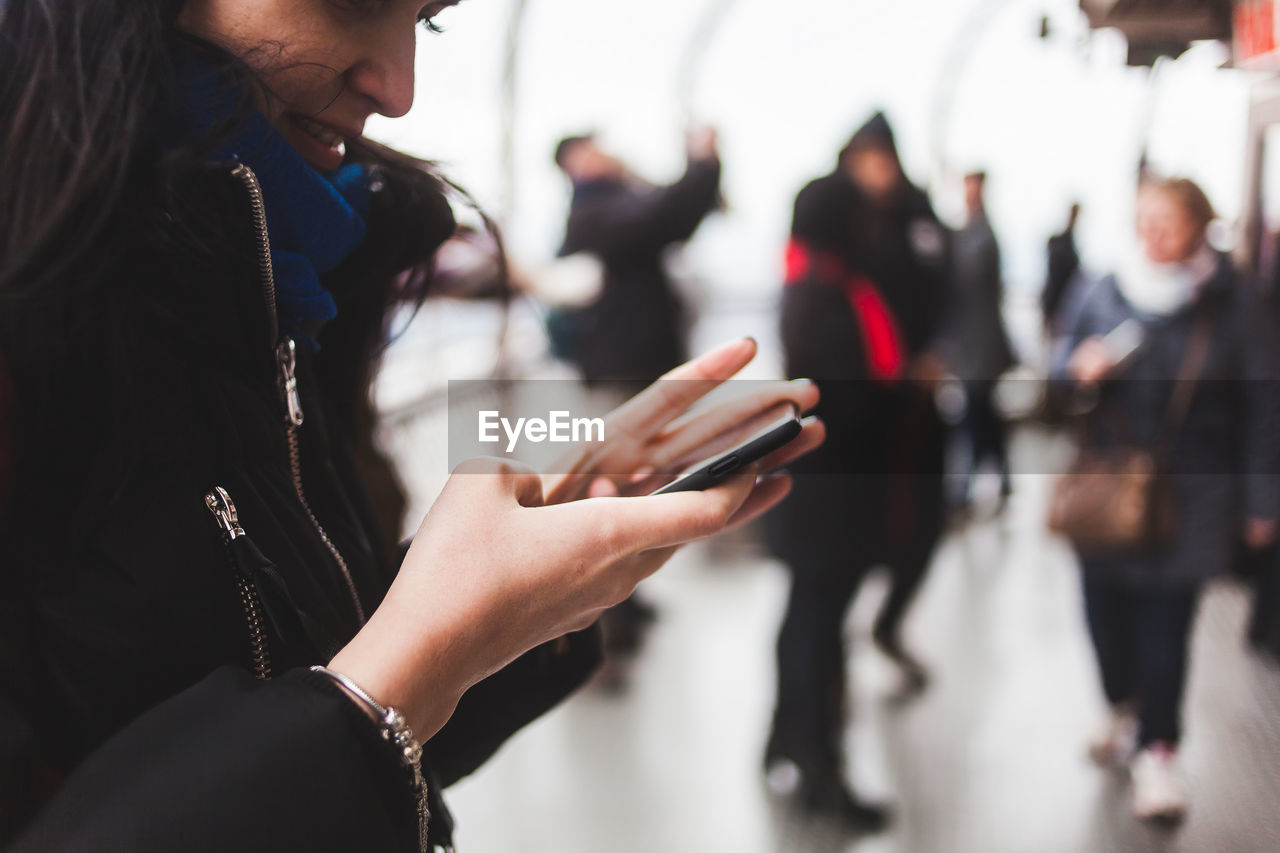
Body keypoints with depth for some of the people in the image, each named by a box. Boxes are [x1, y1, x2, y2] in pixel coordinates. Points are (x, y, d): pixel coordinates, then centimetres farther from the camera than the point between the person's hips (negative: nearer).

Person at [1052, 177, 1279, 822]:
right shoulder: (1109, 291, 2)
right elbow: (1065, 354, 14)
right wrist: (1078, 365, -11)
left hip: (1191, 491, -3)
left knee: (1166, 620, -3)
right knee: (1104, 603, 9)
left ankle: (1157, 751, 10)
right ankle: (1123, 708, 36)